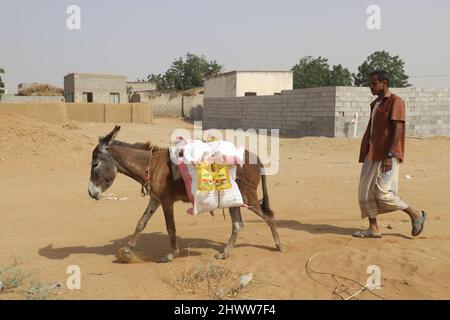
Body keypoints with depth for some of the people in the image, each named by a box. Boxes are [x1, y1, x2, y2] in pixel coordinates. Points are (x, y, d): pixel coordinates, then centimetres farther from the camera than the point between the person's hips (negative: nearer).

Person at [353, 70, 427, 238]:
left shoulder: (395, 101, -10)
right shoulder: (375, 104, 17)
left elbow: (397, 129, -17)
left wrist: (389, 155, -24)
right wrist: (365, 154, 19)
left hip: (387, 155, -9)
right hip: (373, 155, 9)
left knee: (383, 193, -11)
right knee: (365, 191, 5)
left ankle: (415, 215, 10)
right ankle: (373, 228, 13)